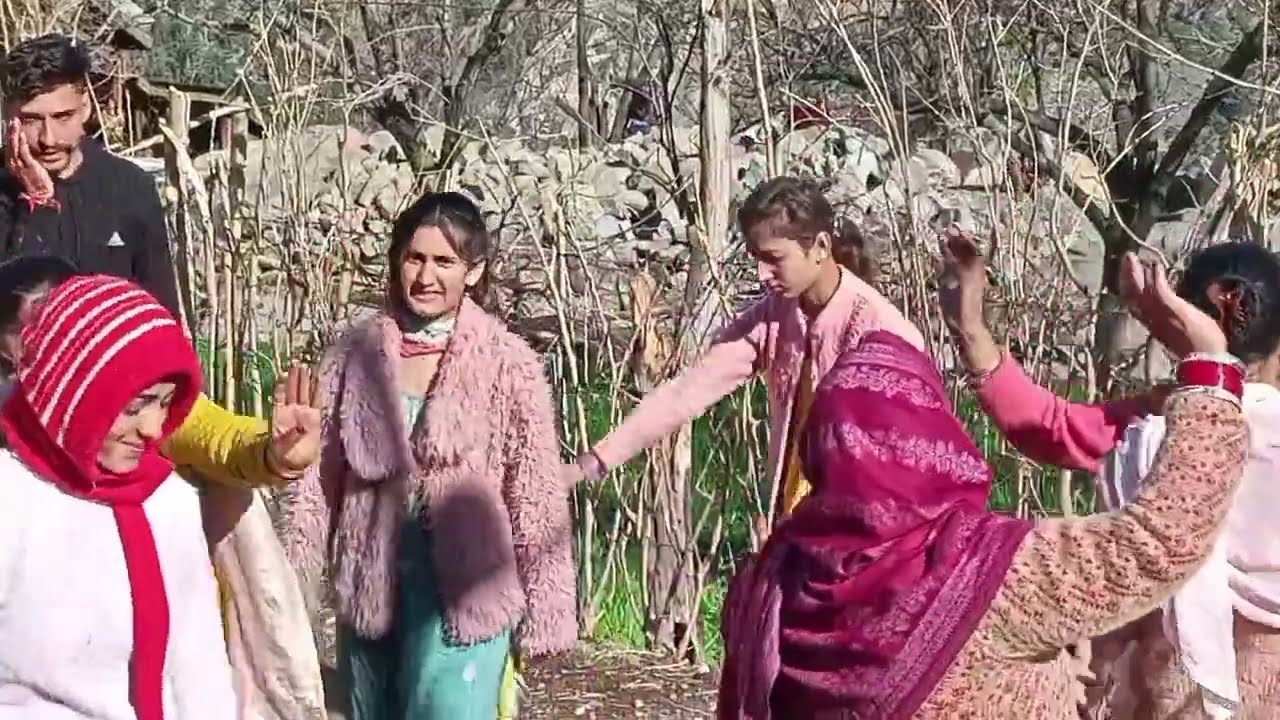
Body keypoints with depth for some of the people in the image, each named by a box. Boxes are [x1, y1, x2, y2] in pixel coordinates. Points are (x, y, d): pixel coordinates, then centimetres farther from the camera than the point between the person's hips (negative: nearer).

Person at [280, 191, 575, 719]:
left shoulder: (508, 364, -8)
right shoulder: (356, 354, 1)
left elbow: (536, 497, -4)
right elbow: (318, 477, 6)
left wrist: (541, 612, -4)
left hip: (465, 591, -4)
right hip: (370, 587, 4)